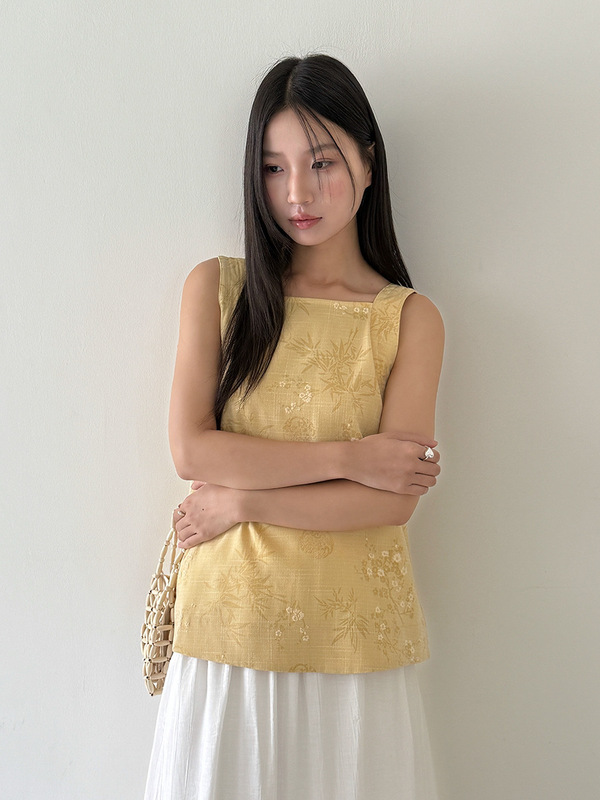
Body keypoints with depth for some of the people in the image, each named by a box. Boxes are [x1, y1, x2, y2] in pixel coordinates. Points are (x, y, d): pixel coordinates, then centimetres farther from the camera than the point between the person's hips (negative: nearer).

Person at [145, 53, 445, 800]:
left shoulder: (410, 319, -4)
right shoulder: (215, 287, 1)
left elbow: (394, 499, -11)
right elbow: (191, 449, -9)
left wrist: (240, 501, -12)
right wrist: (346, 456, -13)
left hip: (352, 633, -1)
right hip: (229, 620, 1)